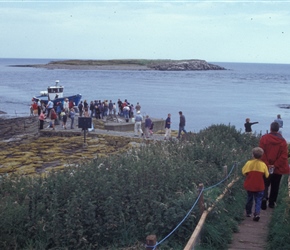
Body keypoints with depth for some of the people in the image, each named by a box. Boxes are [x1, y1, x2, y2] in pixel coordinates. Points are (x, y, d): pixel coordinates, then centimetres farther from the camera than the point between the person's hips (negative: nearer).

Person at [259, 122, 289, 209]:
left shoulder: (264, 138, -8)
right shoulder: (283, 141, -5)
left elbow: (262, 153, -13)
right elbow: (284, 155, -12)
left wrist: (267, 164, -11)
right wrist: (276, 165, -11)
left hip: (266, 167, -1)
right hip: (278, 168, 1)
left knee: (265, 184, 12)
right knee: (275, 186, 14)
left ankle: (264, 197, -11)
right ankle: (272, 203, 19)